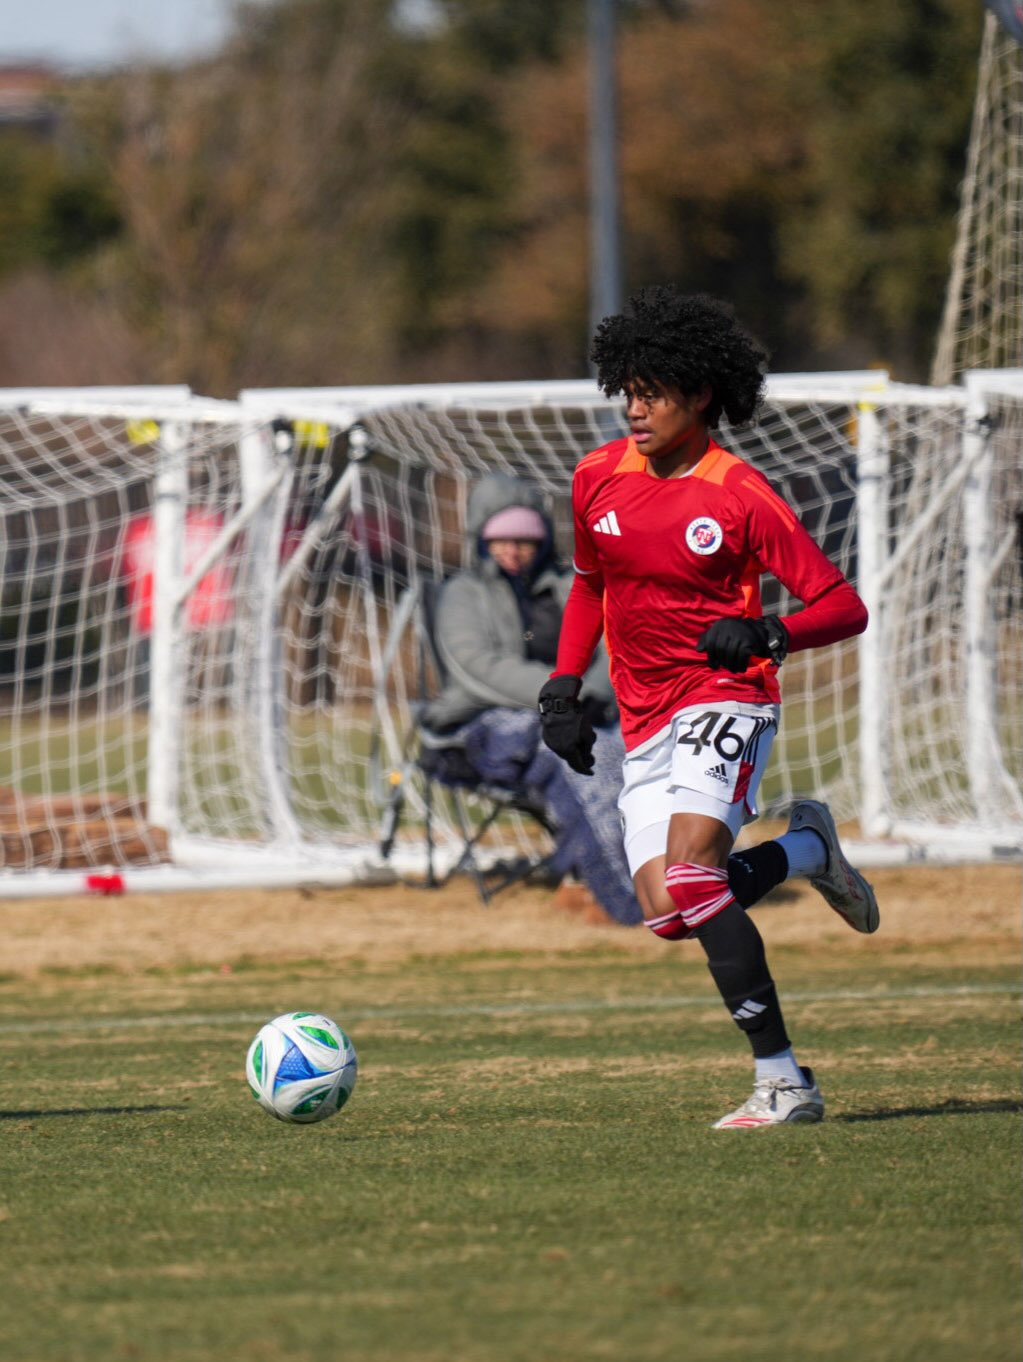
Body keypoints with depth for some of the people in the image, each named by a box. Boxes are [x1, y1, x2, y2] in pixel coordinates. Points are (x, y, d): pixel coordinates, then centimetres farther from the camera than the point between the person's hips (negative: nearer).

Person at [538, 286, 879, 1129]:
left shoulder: (739, 497, -10)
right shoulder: (599, 479, 7)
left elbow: (845, 607, -8)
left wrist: (766, 634, -26)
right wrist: (563, 689, 14)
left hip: (725, 698, -6)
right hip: (646, 723, 6)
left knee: (690, 876, -27)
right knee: (668, 914, -8)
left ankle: (782, 1081, -22)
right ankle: (807, 851, 23)